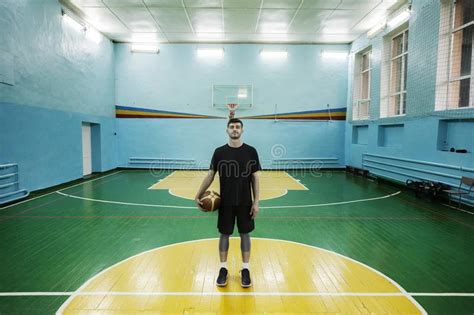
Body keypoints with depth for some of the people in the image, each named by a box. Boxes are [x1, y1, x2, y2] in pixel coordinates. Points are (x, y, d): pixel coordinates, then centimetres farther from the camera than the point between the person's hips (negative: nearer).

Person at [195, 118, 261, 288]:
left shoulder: (251, 151, -3)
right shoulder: (219, 152, -2)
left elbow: (255, 178, -2)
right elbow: (210, 175, 1)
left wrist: (256, 202, -7)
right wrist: (198, 195, -7)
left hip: (245, 203, 0)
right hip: (225, 203, 1)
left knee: (245, 234, 9)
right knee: (224, 234, 9)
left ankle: (245, 269, 22)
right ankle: (223, 269, 24)